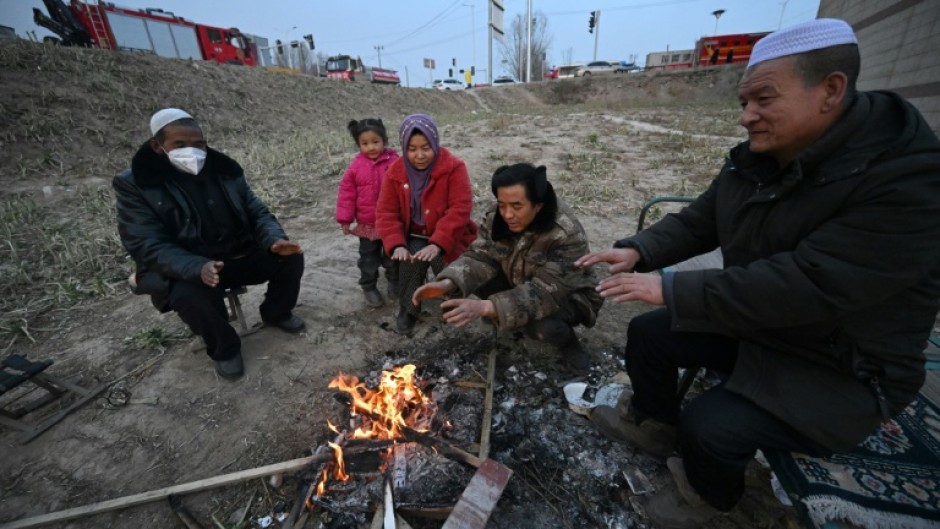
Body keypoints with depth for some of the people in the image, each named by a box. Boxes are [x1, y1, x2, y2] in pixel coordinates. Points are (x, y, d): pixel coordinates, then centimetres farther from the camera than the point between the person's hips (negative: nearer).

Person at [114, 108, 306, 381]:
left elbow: (256, 212, 4)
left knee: (291, 257, -14)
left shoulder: (224, 170, 1)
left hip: (241, 256, 4)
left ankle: (276, 312, 15)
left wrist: (274, 240, -20)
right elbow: (147, 246, -16)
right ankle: (224, 349, -3)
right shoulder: (134, 185, -10)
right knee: (191, 295, -35)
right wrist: (197, 268, -36)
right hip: (187, 271, -3)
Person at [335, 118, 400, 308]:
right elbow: (347, 192, -2)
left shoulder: (395, 162, -9)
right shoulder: (356, 165, -6)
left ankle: (395, 282, 37)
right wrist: (345, 219, -3)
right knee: (369, 259, 13)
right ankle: (369, 287, 30)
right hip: (367, 224, 1)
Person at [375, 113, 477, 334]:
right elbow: (386, 212, -5)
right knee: (410, 263, -23)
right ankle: (408, 310, 4)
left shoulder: (453, 167, -14)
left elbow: (460, 209, -22)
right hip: (414, 237, 2)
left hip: (446, 239, -2)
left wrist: (437, 244, -31)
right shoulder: (396, 171, -3)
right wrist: (397, 245, -21)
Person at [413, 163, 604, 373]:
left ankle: (568, 341, 2)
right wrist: (447, 284, -37)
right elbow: (481, 256, -17)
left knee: (543, 325, -36)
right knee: (478, 277, -18)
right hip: (519, 281, 6)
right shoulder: (498, 217, -18)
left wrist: (486, 307, -52)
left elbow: (545, 292, -39)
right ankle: (519, 321, 6)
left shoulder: (567, 235, -35)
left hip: (569, 295, -5)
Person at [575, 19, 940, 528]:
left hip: (841, 369, -6)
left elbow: (806, 288, -36)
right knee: (647, 333, 0)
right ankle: (651, 421, 28)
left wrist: (670, 289, -35)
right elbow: (696, 222, 0)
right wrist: (638, 251, -19)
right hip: (750, 322, 7)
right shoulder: (753, 160, -5)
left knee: (710, 425, -20)